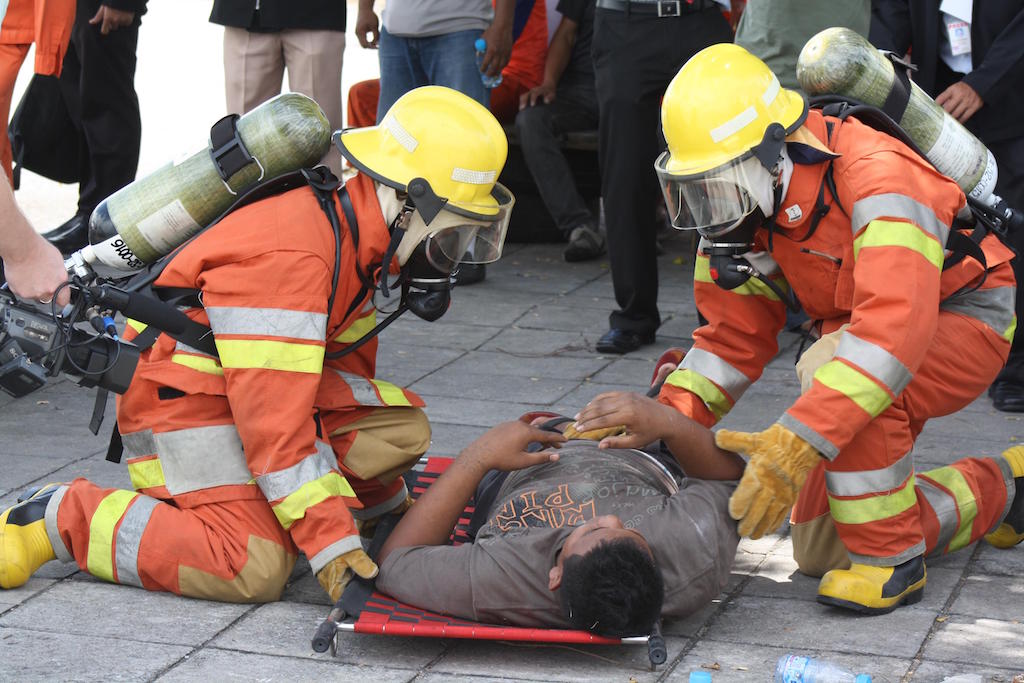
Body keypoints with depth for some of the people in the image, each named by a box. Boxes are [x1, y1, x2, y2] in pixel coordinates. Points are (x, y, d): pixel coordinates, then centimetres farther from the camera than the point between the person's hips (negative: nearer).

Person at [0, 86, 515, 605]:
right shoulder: (291, 256, -28)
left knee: (400, 429, -7)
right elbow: (275, 419, -30)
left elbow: (349, 367, 14)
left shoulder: (358, 241, 3)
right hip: (184, 401, -9)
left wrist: (345, 512, 14)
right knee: (255, 569, -22)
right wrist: (331, 543, -29)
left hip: (257, 389, 9)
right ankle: (58, 518, -10)